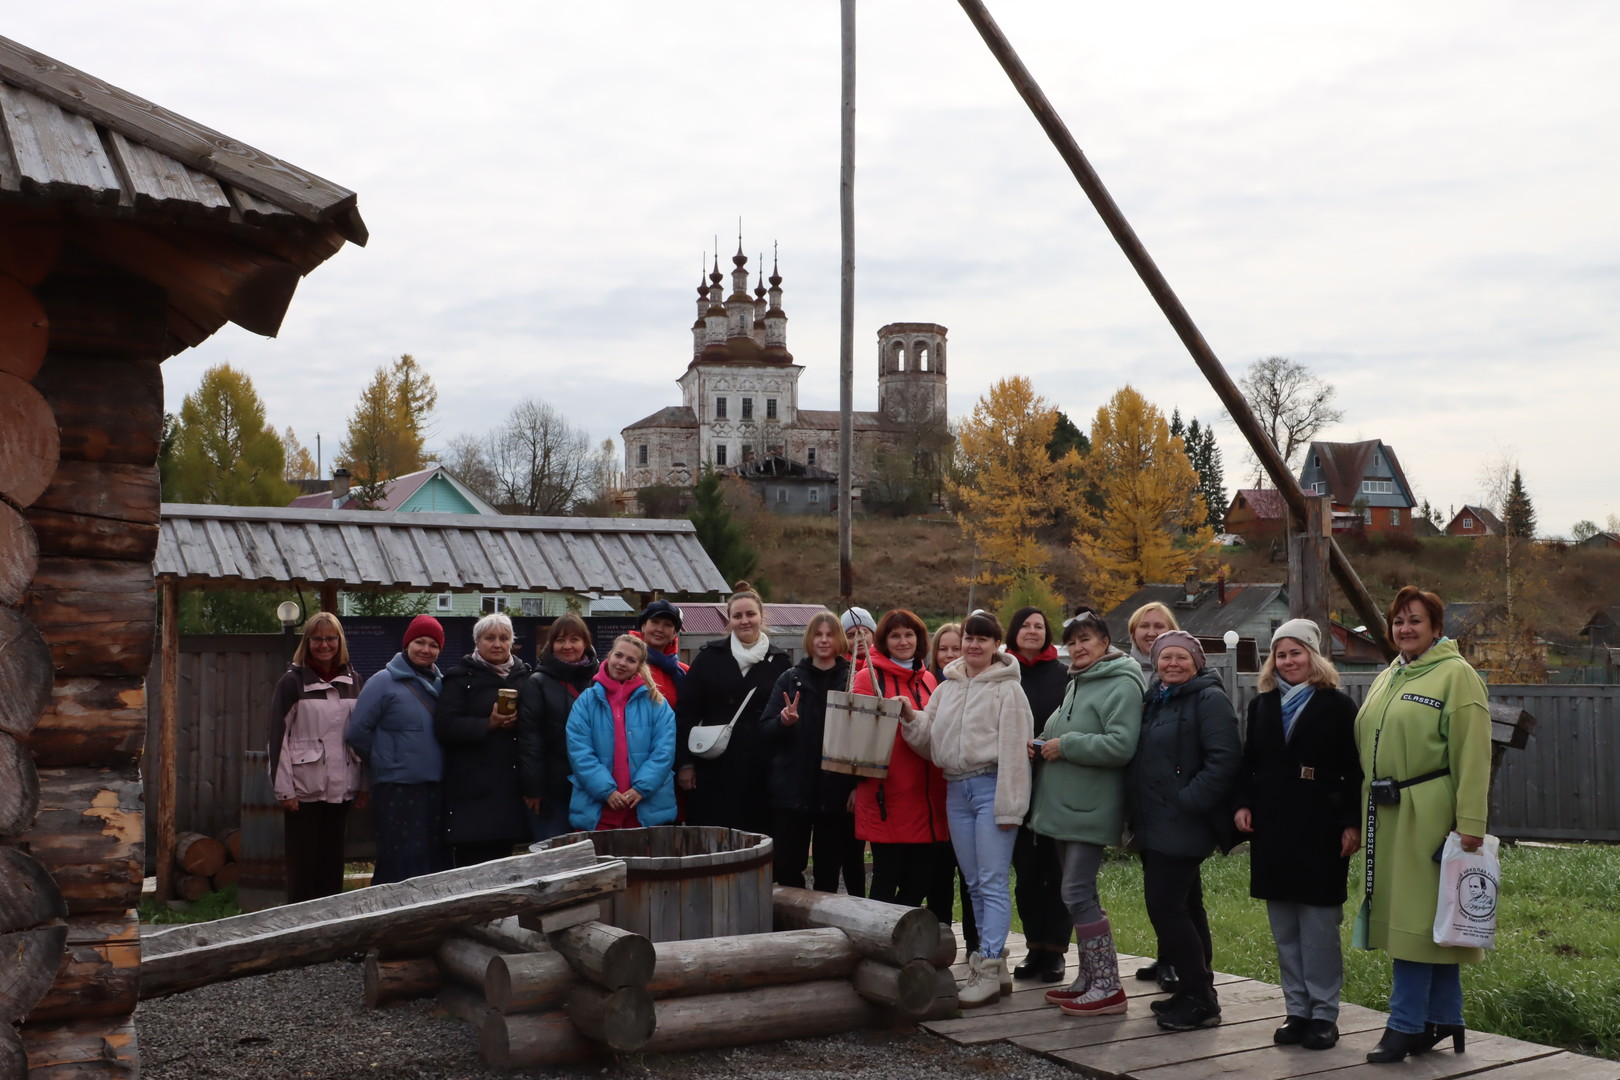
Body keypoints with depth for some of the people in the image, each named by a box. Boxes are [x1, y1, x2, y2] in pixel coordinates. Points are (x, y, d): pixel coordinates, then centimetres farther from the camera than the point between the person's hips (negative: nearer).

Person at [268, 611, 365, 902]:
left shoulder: (353, 681, 10)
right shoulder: (291, 682, -2)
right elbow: (279, 737, -5)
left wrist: (364, 784, 9)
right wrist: (283, 789, -10)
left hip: (341, 788, 4)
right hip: (304, 788, -4)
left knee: (333, 862, 9)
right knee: (303, 865, 1)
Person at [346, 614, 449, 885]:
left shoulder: (441, 683, 10)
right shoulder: (384, 682, -5)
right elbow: (357, 732, -5)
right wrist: (384, 761, 3)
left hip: (436, 787, 6)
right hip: (397, 789, -6)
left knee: (435, 862, 10)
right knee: (400, 863, -4)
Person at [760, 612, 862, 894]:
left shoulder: (852, 680, 4)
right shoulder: (790, 679, 8)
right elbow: (765, 730, 5)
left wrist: (858, 784, -10)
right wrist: (783, 721, -18)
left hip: (836, 792, -1)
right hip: (791, 791, 1)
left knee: (828, 872, 5)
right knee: (787, 869, -1)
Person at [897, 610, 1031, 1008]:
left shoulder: (1007, 690, -5)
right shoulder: (946, 688, 14)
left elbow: (1013, 751, -10)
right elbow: (930, 743, 14)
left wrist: (1008, 807, -15)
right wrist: (911, 718, -5)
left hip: (991, 787, -7)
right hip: (956, 789, 7)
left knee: (992, 883, -7)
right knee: (975, 883, 12)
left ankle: (988, 971, -6)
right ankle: (992, 956, 22)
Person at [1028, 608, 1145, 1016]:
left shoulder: (1121, 685, -12)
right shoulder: (1076, 684, 17)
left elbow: (1120, 745, -24)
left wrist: (1065, 745, -17)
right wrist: (1042, 744, 8)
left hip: (1090, 810, -9)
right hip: (1065, 806, 10)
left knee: (1078, 894, -11)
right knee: (1079, 894, 13)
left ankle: (1108, 987, -5)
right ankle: (1088, 979, 22)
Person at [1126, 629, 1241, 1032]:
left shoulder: (1209, 700, -10)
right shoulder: (1155, 700, 17)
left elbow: (1224, 759, -20)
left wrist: (1187, 800, -20)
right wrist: (1134, 805, 14)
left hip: (1183, 827, -9)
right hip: (1155, 825, 9)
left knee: (1164, 906, -11)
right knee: (1184, 907, 14)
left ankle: (1200, 1001, -1)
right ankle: (1196, 993, 24)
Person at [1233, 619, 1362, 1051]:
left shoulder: (1337, 706, -1)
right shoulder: (1262, 704, 13)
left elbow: (1354, 771, -3)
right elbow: (1248, 762, 16)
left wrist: (1351, 824, -9)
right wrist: (1242, 803, 2)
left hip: (1319, 831, -5)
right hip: (1271, 829, 5)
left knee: (1319, 924, -3)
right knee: (1284, 928, 8)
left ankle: (1324, 1013, 6)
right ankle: (1297, 1010, 16)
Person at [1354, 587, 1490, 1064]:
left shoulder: (1456, 675, -6)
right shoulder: (1387, 679, 18)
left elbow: (1472, 755, -13)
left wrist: (1470, 822, -18)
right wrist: (1363, 815, 13)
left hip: (1427, 816, -7)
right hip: (1387, 815, 7)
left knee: (1414, 917, -6)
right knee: (1419, 918, 12)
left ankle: (1406, 1024, 1)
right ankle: (1444, 1019, 21)